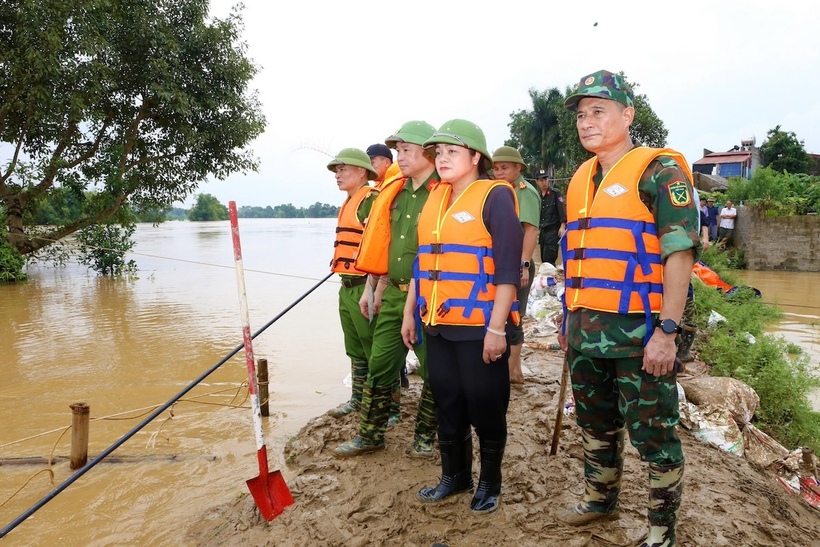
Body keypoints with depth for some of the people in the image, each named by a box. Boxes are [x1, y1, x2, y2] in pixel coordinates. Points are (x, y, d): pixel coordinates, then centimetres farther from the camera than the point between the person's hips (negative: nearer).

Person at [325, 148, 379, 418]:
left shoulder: (371, 200, -13)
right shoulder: (348, 203, 17)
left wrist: (371, 288, -24)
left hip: (364, 287, -10)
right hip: (347, 287, 10)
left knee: (374, 350, -1)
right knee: (355, 349, 19)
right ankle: (358, 398, 33)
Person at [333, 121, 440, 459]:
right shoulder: (392, 193, 11)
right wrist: (374, 289, 15)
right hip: (392, 294, 6)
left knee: (433, 372, 7)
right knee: (379, 366, 11)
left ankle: (425, 437, 25)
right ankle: (370, 435, 24)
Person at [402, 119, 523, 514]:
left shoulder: (495, 196, -8)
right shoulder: (434, 198, 12)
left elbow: (508, 267, -14)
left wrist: (497, 327, -18)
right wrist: (410, 313, 15)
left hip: (479, 326, -6)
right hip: (438, 324, 7)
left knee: (485, 407, 7)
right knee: (447, 404, 15)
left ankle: (489, 482, 26)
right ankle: (454, 475, 33)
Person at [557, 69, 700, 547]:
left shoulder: (659, 170, -8)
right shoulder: (581, 180, 14)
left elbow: (681, 252, -15)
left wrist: (667, 330, -20)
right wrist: (570, 321, 19)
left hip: (638, 332, -7)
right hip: (586, 332, 7)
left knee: (653, 434, 5)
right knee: (595, 426, 19)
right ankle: (601, 498, 39)